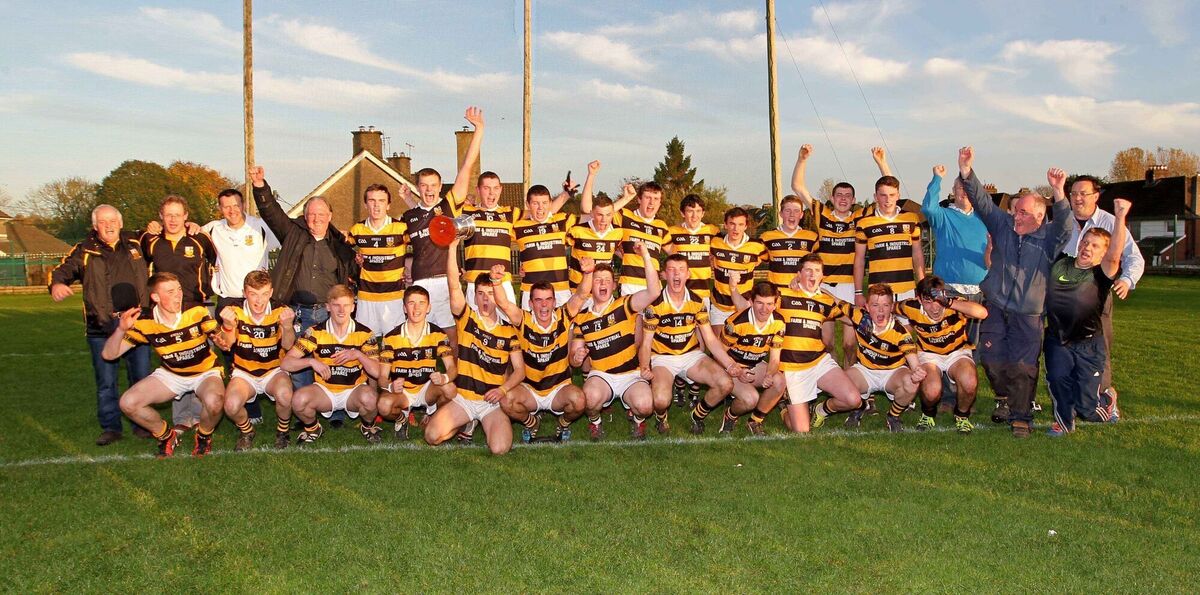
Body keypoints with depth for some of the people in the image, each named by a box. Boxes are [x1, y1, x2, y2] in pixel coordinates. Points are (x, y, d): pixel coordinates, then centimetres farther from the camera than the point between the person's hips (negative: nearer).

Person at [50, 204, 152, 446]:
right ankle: (111, 427, 14)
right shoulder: (85, 251, 6)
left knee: (141, 376, 5)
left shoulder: (136, 244, 12)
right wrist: (57, 284, -23)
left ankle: (142, 424, 17)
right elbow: (62, 270, -2)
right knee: (105, 380, 3)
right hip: (101, 326, -1)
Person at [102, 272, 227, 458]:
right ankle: (166, 436, 11)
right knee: (128, 403, -17)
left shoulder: (197, 312, -20)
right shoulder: (144, 324, -15)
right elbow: (108, 354, -12)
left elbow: (224, 343, -23)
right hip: (171, 374, 3)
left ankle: (204, 436, 0)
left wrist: (228, 326, -47)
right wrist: (121, 329, -31)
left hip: (205, 372, -3)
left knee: (213, 401, -36)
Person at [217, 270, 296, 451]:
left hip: (274, 371, -1)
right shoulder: (236, 312, -8)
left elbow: (288, 346, -24)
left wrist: (287, 326, -47)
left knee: (285, 396, -32)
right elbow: (226, 346, -21)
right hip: (244, 372, 1)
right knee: (231, 406, -27)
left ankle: (283, 432, 1)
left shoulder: (280, 312, -11)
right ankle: (246, 432, 9)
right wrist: (228, 324, -43)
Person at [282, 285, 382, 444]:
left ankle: (368, 426, 2)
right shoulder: (315, 332, -5)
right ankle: (313, 428, 4)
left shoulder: (364, 333, -5)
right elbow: (285, 363, -9)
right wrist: (311, 361, -27)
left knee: (369, 398, -35)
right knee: (299, 399, -31)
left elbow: (377, 372, -9)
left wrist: (358, 355, -25)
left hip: (354, 391, -1)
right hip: (324, 390, 1)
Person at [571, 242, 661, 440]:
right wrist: (577, 358, -15)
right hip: (600, 375, 1)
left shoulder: (624, 306, -2)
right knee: (591, 397, -34)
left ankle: (638, 418, 8)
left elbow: (654, 291, -20)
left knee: (644, 405, -30)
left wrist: (646, 256, -27)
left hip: (631, 375, -1)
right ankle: (594, 421, 2)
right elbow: (574, 360, 11)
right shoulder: (581, 319, 5)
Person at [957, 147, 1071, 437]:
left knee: (1022, 367, -4)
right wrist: (967, 173, -20)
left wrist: (1059, 194, -41)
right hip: (995, 307, 3)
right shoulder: (1003, 224, 4)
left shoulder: (1049, 236, -3)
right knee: (992, 358, 3)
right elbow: (982, 201, -4)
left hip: (1028, 314, -2)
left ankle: (1021, 416, 9)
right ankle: (1003, 398, 30)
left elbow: (1065, 224, -24)